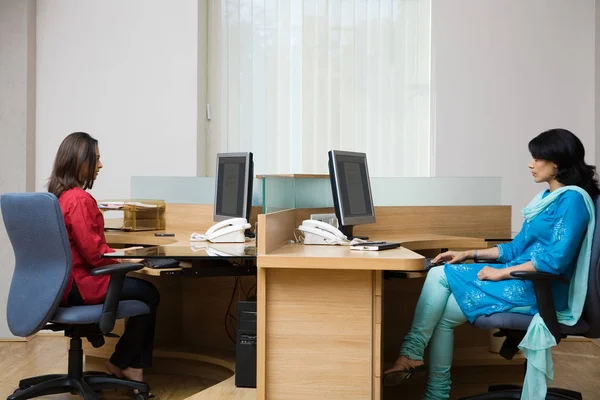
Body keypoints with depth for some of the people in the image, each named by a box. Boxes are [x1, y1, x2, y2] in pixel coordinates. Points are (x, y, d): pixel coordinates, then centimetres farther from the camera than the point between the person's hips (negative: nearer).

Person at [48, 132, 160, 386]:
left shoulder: (57, 195, 8)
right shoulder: (79, 199, -22)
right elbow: (93, 252, -22)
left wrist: (118, 253, 11)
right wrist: (126, 259, -7)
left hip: (63, 280, 9)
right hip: (79, 284, -9)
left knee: (142, 288, 14)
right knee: (149, 294, 5)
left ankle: (132, 365, 15)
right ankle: (121, 363, 19)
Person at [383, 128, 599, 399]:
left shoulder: (572, 199, -13)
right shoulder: (547, 197, 16)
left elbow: (556, 260, -23)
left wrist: (502, 273, -18)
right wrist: (469, 255, 11)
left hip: (538, 289, -9)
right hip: (521, 278, 9)